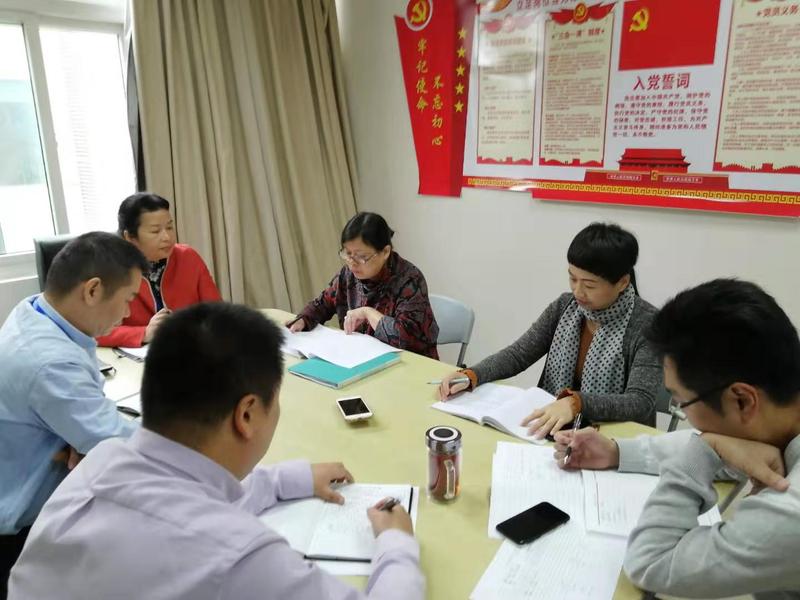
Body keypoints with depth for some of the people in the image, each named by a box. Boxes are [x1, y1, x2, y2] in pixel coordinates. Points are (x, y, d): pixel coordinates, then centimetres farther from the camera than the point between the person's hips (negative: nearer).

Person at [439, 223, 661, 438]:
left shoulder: (647, 324, -15)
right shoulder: (565, 306, 0)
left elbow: (641, 403, -24)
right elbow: (518, 354, 1)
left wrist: (576, 403, -39)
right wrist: (470, 376, -16)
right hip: (554, 430, 3)